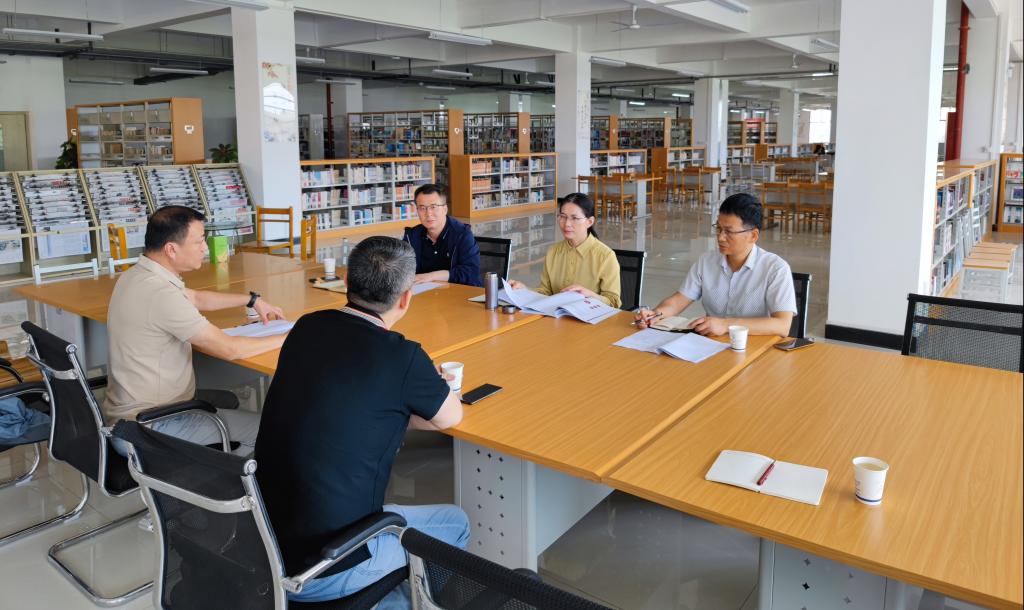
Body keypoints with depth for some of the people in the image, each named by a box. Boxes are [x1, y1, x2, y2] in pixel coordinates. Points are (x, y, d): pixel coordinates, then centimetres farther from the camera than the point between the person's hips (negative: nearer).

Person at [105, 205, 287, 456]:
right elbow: (228, 348, -22)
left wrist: (253, 300, 22)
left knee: (228, 400, 28)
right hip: (145, 430, -10)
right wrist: (286, 339, -10)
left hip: (129, 410, 10)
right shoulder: (161, 294, -27)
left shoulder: (138, 275, 3)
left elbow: (196, 297, 21)